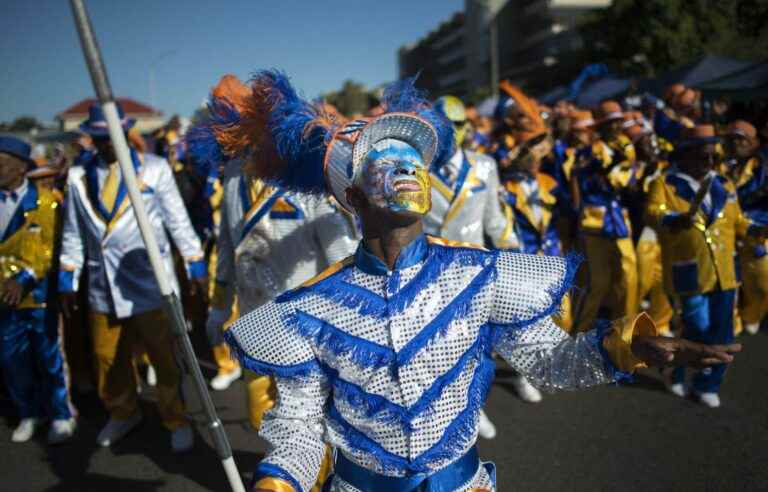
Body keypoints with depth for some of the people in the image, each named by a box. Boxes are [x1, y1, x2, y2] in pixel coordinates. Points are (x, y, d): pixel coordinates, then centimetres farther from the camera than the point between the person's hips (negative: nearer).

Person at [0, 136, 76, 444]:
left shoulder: (45, 201, -7)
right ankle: (29, 414, 29)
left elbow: (51, 248, -11)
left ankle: (61, 415, 22)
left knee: (50, 358, 6)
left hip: (39, 294, -4)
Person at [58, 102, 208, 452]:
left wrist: (197, 268, -1)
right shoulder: (78, 176, 4)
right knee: (108, 358, 17)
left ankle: (176, 422, 27)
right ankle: (122, 414, 41)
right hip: (102, 287, 3)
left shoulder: (154, 168, -5)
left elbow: (178, 221, -1)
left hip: (150, 284, -3)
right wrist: (67, 281, 11)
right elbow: (73, 233, 10)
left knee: (163, 357, 7)